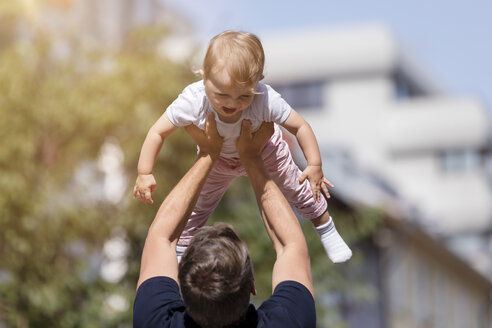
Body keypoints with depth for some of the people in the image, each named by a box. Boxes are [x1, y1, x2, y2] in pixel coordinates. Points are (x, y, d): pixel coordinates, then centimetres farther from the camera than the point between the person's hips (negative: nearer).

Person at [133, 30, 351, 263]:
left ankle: (326, 229, 46)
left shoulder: (266, 100, -44)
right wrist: (144, 173, -27)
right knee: (198, 205, 15)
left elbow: (300, 127, -27)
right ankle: (181, 252, 42)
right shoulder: (193, 101, -43)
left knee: (296, 187, 17)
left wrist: (315, 166, -25)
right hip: (216, 161, 0)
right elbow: (158, 132, -28)